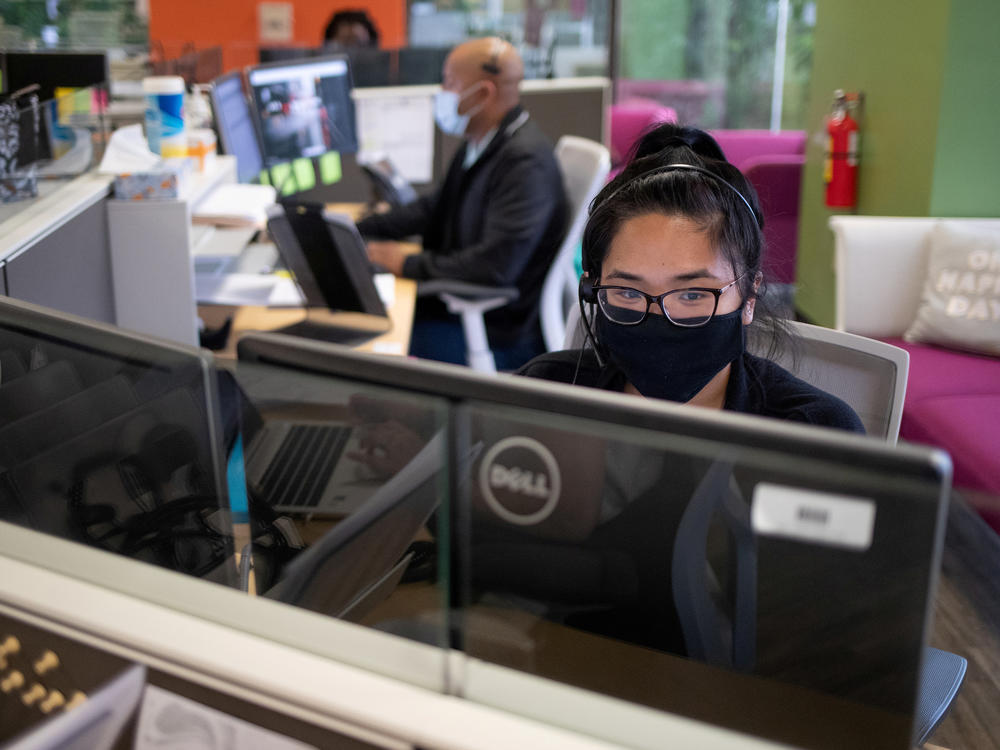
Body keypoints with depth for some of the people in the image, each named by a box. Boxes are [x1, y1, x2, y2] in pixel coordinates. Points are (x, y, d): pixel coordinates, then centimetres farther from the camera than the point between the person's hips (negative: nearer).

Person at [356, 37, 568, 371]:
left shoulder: (526, 161, -22)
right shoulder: (478, 146, 11)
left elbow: (495, 265, -30)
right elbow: (435, 208, 23)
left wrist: (408, 264, -19)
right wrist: (351, 231, 15)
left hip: (502, 335, -9)